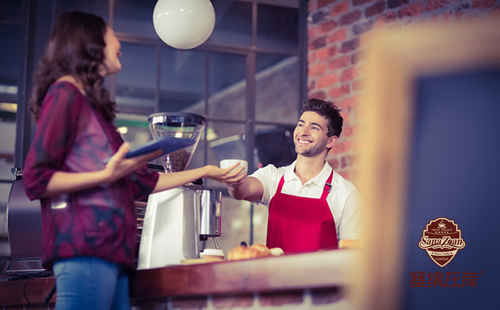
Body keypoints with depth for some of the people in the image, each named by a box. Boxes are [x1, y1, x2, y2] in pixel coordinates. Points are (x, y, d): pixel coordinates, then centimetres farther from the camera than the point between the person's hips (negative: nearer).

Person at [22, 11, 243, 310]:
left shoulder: (94, 105, 25)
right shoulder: (66, 92, 0)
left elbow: (143, 182, 27)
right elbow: (36, 180, -9)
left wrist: (205, 171, 32)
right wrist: (107, 175, -15)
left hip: (112, 252, 9)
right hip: (84, 251, -9)